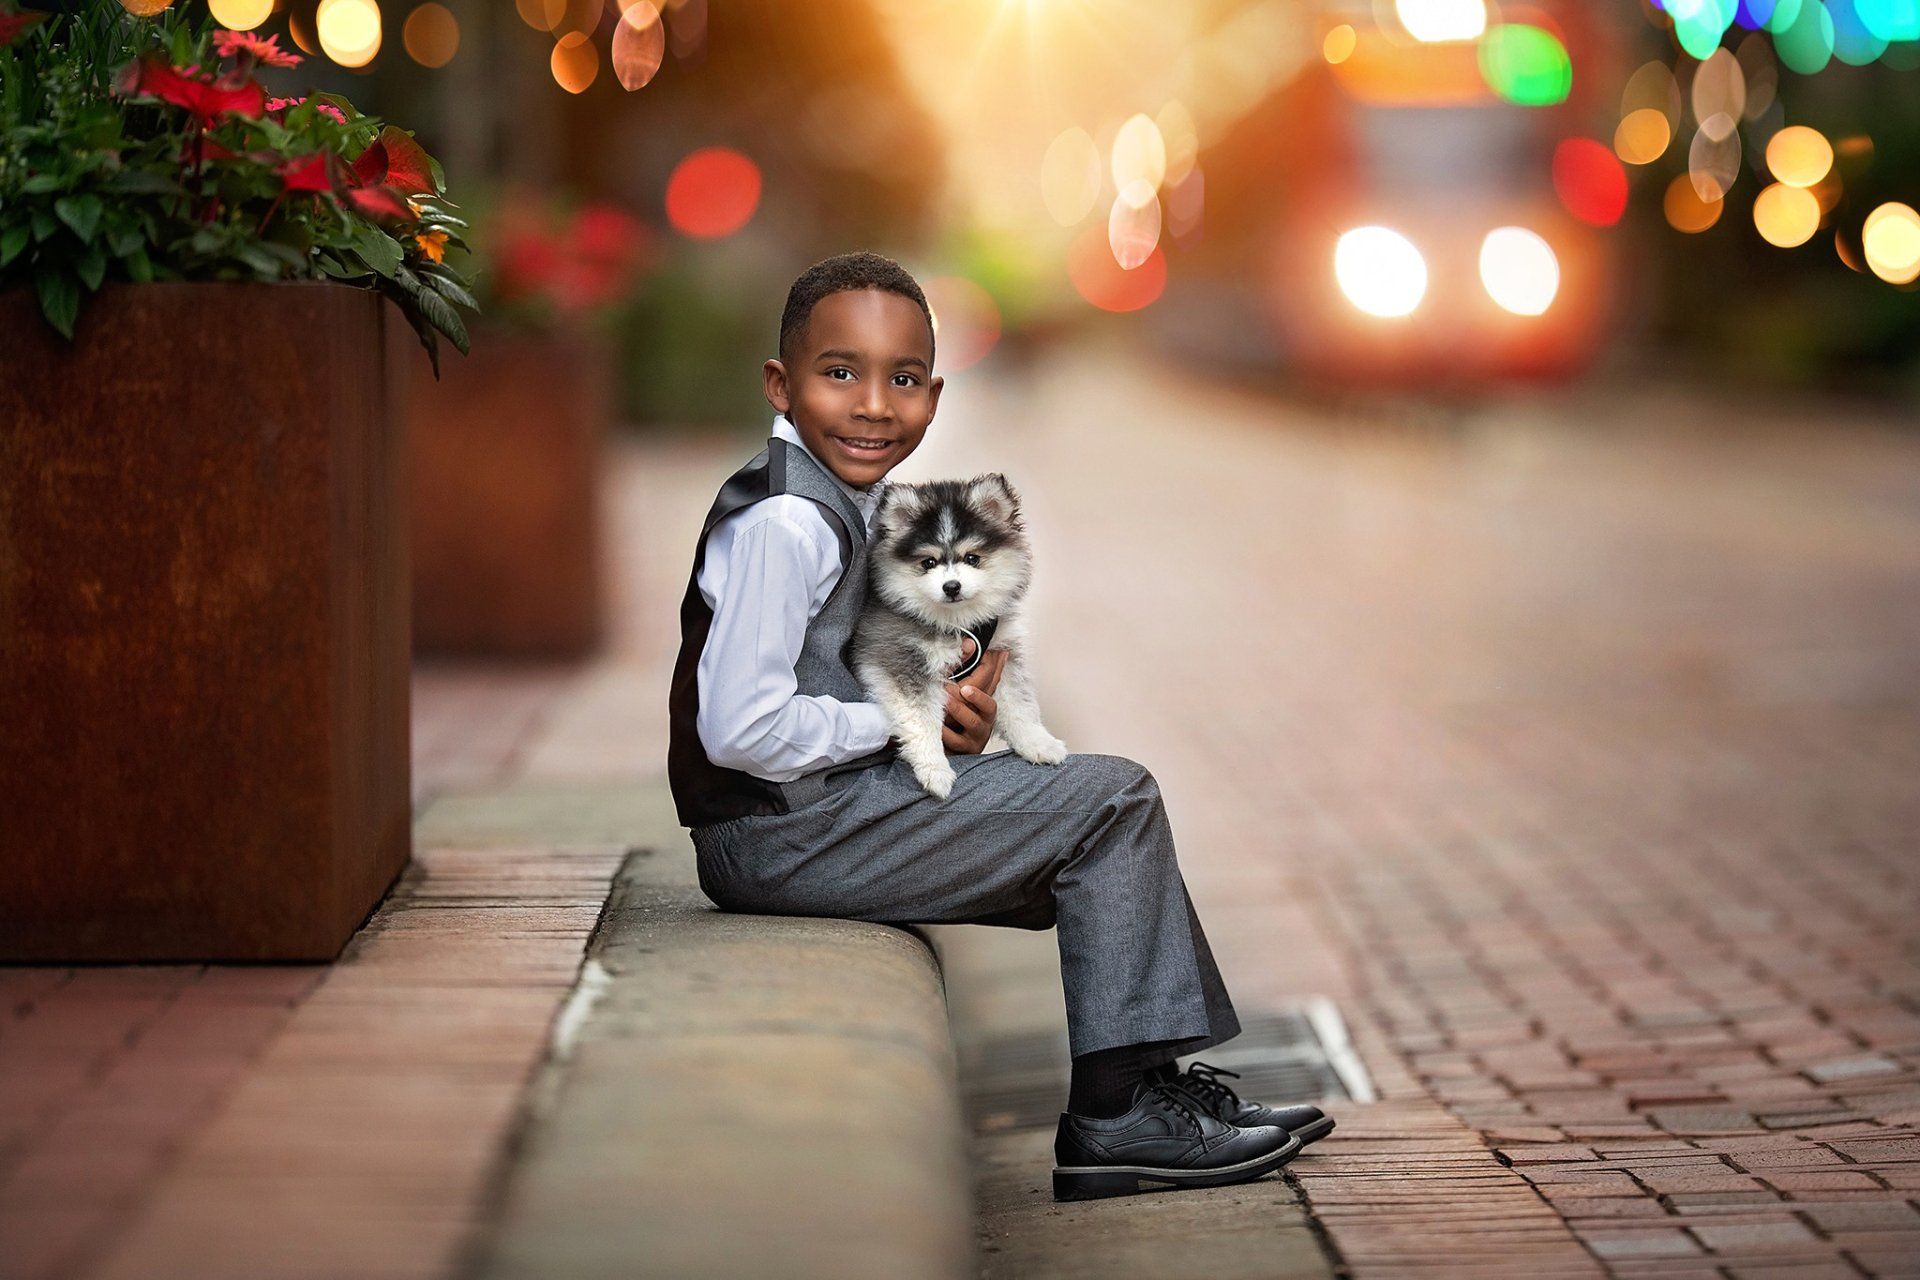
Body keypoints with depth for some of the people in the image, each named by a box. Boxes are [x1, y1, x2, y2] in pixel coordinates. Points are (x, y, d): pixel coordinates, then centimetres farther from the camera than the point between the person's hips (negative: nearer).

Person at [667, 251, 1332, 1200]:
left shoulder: (842, 503, 13)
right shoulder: (784, 523, -19)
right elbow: (739, 729, -26)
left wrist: (935, 695, 1)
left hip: (817, 815, 10)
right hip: (779, 832, -10)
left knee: (1095, 846, 17)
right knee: (1113, 802, -9)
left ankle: (1149, 1087, 16)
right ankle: (1118, 1113, -5)